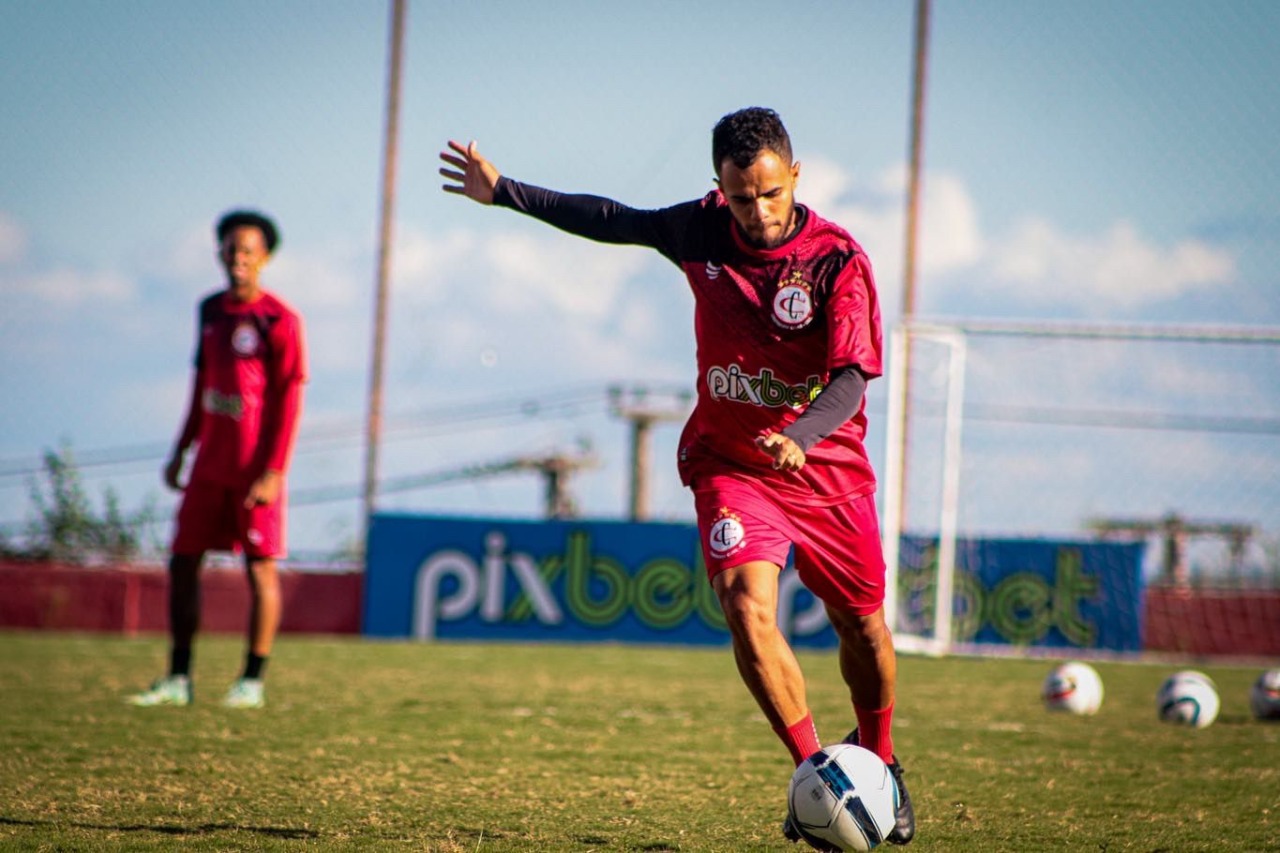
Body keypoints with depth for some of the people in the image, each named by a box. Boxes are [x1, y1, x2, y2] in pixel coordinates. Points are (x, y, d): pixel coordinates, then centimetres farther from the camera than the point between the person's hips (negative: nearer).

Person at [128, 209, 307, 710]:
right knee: (183, 561, 4)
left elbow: (289, 401, -10)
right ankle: (178, 679, 9)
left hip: (255, 470, -7)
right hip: (210, 463, 7)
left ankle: (253, 681, 4)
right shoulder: (211, 310, 12)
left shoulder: (279, 321, -8)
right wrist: (181, 450, 18)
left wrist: (273, 472, -15)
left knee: (260, 567, -2)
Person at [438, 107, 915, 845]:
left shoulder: (839, 259, -17)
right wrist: (506, 192, 13)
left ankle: (878, 761, 39)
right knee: (749, 607, -23)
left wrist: (799, 437, -43)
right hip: (729, 462, 1)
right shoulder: (704, 231, -6)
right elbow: (617, 222, 11)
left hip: (828, 470, -1)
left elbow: (852, 375, -25)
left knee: (863, 627, 10)